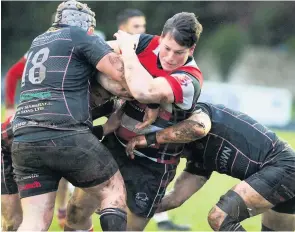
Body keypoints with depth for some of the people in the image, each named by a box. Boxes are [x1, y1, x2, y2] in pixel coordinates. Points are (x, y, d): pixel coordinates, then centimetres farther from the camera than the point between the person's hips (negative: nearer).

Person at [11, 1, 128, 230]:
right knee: (114, 191, 12)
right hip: (66, 136, -6)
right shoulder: (80, 36, 5)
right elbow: (124, 74, -5)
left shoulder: (38, 42, 25)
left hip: (24, 140, 6)